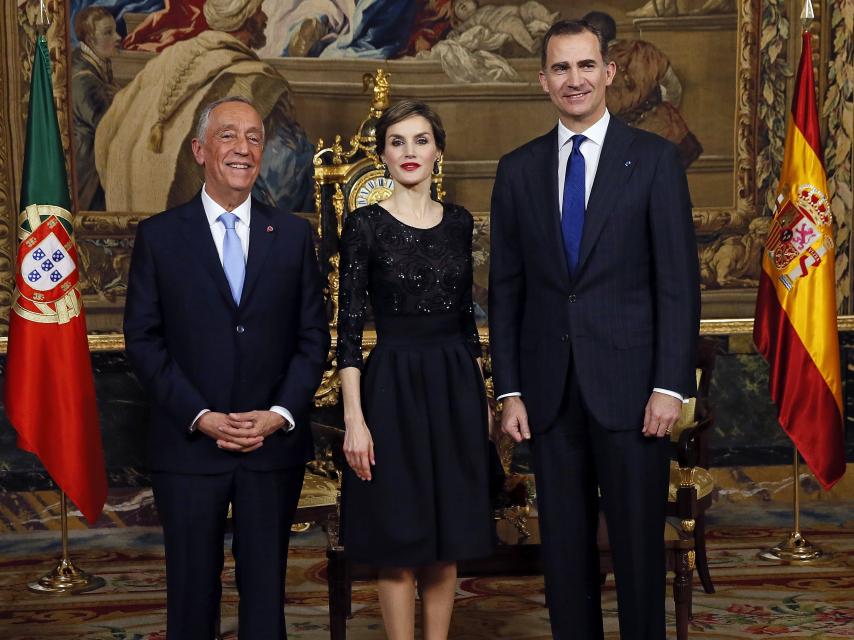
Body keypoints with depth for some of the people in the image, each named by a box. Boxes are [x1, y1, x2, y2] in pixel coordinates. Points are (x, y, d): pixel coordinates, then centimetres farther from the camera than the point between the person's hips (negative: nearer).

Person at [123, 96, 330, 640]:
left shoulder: (293, 235, 7)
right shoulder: (159, 236, 2)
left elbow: (314, 336, 5)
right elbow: (142, 339, -1)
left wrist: (281, 415, -8)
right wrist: (200, 417, -11)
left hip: (275, 443, 1)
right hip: (188, 445, -1)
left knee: (266, 590, 10)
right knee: (192, 592, 9)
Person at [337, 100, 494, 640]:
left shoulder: (459, 221, 7)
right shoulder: (366, 225, -6)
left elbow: (467, 315, 13)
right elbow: (349, 326, -8)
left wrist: (483, 395, 11)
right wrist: (354, 418, -14)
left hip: (455, 384, 4)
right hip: (393, 385, -4)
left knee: (449, 538, 10)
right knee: (399, 540, 4)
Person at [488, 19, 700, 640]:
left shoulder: (655, 158, 1)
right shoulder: (518, 169, 8)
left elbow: (679, 280, -3)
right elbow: (506, 287, 8)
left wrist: (671, 385, -10)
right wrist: (509, 390, 3)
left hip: (630, 385, -2)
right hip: (549, 391, 3)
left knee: (638, 542, 5)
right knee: (564, 546, 10)